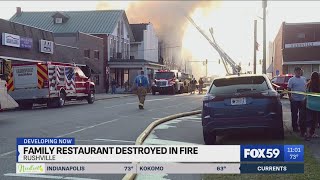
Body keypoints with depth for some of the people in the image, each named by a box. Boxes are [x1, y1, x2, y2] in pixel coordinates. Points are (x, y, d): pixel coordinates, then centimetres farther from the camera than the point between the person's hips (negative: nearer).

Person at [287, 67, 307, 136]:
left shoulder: (304, 79, 10)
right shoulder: (291, 80, -6)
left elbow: (306, 87, 18)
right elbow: (289, 89, -9)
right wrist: (290, 97, -19)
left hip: (303, 99, 4)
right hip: (295, 100, -4)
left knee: (302, 115, 6)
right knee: (294, 114, 6)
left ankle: (302, 129, 14)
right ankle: (295, 127, 19)